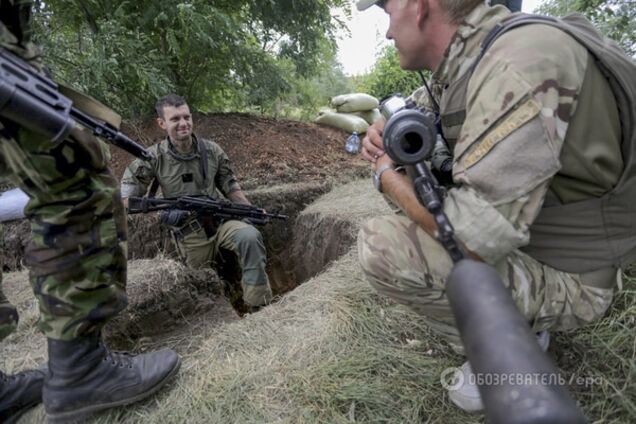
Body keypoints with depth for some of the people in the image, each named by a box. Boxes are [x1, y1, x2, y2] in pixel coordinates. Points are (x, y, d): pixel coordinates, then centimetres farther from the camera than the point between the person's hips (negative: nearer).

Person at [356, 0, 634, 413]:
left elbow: (475, 236, -35)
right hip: (526, 235, 9)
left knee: (381, 244, -24)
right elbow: (418, 105, 22)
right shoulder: (465, 60, 0)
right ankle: (520, 317, 16)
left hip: (565, 278, -9)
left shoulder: (518, 63, -28)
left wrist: (388, 175, -18)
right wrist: (385, 127, -1)